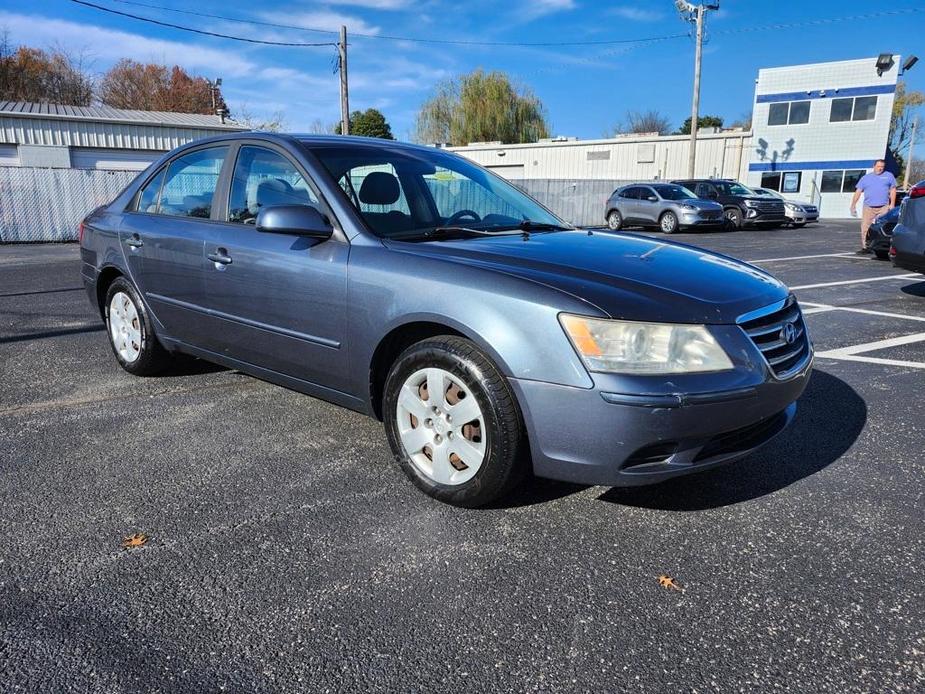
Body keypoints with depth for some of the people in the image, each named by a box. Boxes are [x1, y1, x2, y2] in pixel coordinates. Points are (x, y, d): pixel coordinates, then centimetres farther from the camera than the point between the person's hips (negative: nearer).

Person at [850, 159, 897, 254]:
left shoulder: (889, 176, 12)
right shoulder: (865, 178, 12)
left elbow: (893, 190, 10)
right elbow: (858, 192, 7)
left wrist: (892, 204, 0)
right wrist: (853, 205, -2)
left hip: (884, 207, 0)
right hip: (868, 207, 1)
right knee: (865, 228, -5)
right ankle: (865, 247, 1)